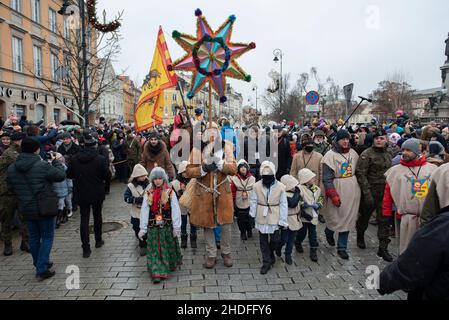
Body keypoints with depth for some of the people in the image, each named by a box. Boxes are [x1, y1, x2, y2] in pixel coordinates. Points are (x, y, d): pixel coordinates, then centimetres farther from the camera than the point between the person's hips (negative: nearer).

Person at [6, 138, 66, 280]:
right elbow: (61, 175, -11)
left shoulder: (12, 168, 0)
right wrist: (56, 162, 4)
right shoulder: (42, 166, -21)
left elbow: (12, 187, 11)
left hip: (26, 208, 6)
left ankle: (40, 264, 34)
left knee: (34, 237, 20)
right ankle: (41, 270, 4)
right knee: (47, 237, 6)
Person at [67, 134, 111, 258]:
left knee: (84, 219, 5)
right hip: (97, 193, -1)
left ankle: (86, 248, 2)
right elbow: (107, 176, -12)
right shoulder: (100, 159, -15)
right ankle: (98, 241, 32)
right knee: (97, 216, 19)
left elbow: (69, 175, 0)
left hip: (81, 194, 1)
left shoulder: (75, 159, -8)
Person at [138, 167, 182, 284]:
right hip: (153, 227, 1)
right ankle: (157, 273, 7)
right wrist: (142, 229, -2)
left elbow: (175, 211, -6)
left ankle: (172, 265, 33)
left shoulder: (170, 193, -7)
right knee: (154, 250, 2)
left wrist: (176, 227, -6)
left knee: (169, 247, 13)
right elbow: (144, 212, -1)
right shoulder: (148, 194, -1)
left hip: (167, 226, -1)